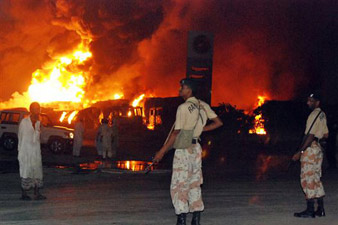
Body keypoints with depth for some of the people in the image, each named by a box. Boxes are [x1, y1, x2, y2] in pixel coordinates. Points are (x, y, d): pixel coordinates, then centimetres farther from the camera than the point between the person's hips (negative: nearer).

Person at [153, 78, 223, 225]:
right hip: (196, 147, 7)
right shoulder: (203, 106, 6)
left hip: (183, 148, -7)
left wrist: (162, 152, -12)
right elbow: (218, 123, 9)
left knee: (179, 185, -3)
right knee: (194, 184, 12)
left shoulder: (183, 108, -15)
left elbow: (176, 133, -15)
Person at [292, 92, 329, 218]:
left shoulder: (314, 115, -16)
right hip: (317, 148, 10)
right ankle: (320, 209, 15)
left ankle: (310, 210, -6)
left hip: (310, 149, -10)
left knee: (307, 179, -6)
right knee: (316, 179, 13)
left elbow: (310, 136, -22)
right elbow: (326, 135, 19)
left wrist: (300, 152, -23)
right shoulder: (322, 115, 13)